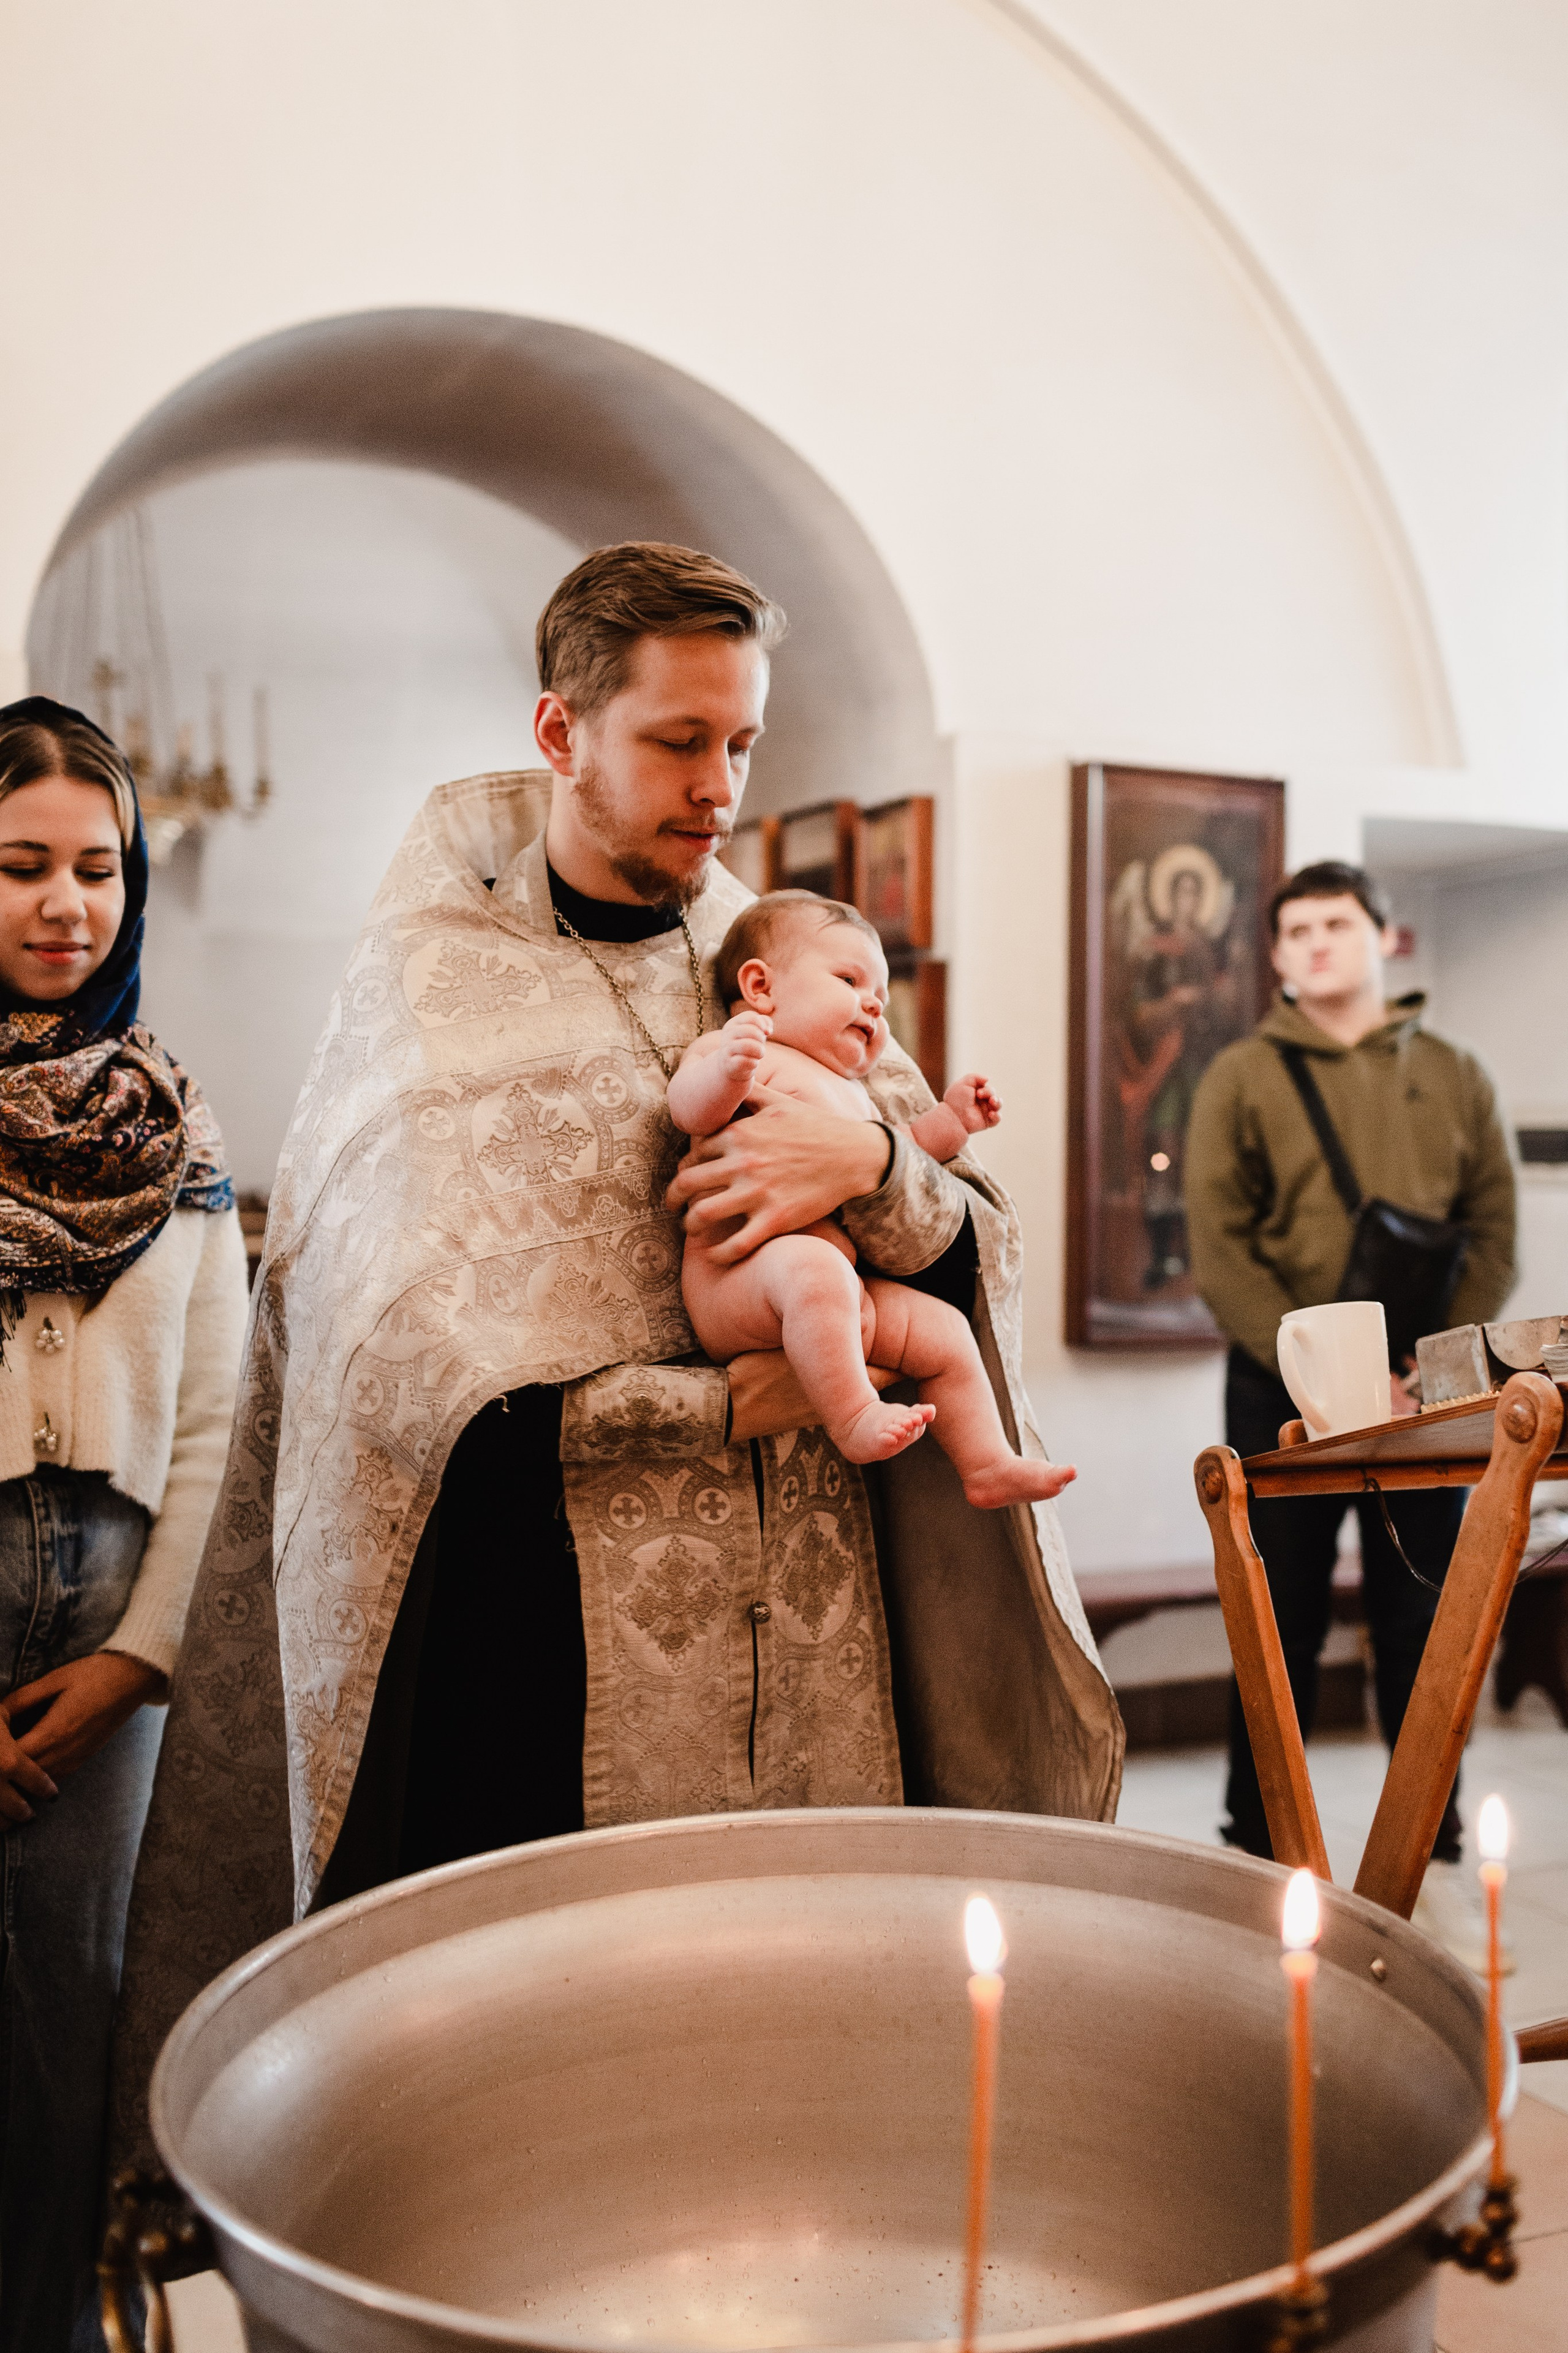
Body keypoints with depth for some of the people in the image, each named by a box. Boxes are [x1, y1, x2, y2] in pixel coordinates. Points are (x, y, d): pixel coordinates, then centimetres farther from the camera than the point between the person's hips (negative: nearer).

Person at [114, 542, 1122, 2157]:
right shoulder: (430, 985, -2)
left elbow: (974, 1268, 5)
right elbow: (405, 1369, -12)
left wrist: (879, 1162, -17)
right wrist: (724, 1406, -13)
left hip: (799, 1634, 4)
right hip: (537, 1642, -4)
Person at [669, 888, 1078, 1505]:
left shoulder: (853, 1096, 32)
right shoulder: (738, 1048, 1)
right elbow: (690, 1107, -18)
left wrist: (949, 1119, 30)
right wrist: (726, 1068, -39)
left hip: (844, 1290, 9)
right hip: (733, 1279, -9)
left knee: (944, 1331, 7)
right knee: (812, 1265, -39)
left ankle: (986, 1465, 18)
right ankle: (852, 1418, -34)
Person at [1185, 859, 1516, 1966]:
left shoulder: (1456, 1078, 9)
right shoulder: (1242, 1078, 4)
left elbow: (1494, 1239, 5)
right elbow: (1218, 1249, -4)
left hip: (1421, 1392, 2)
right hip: (1280, 1389, -1)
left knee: (1423, 1622, 6)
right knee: (1283, 1625, 4)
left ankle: (1434, 1855, 17)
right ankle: (1262, 1851, 15)